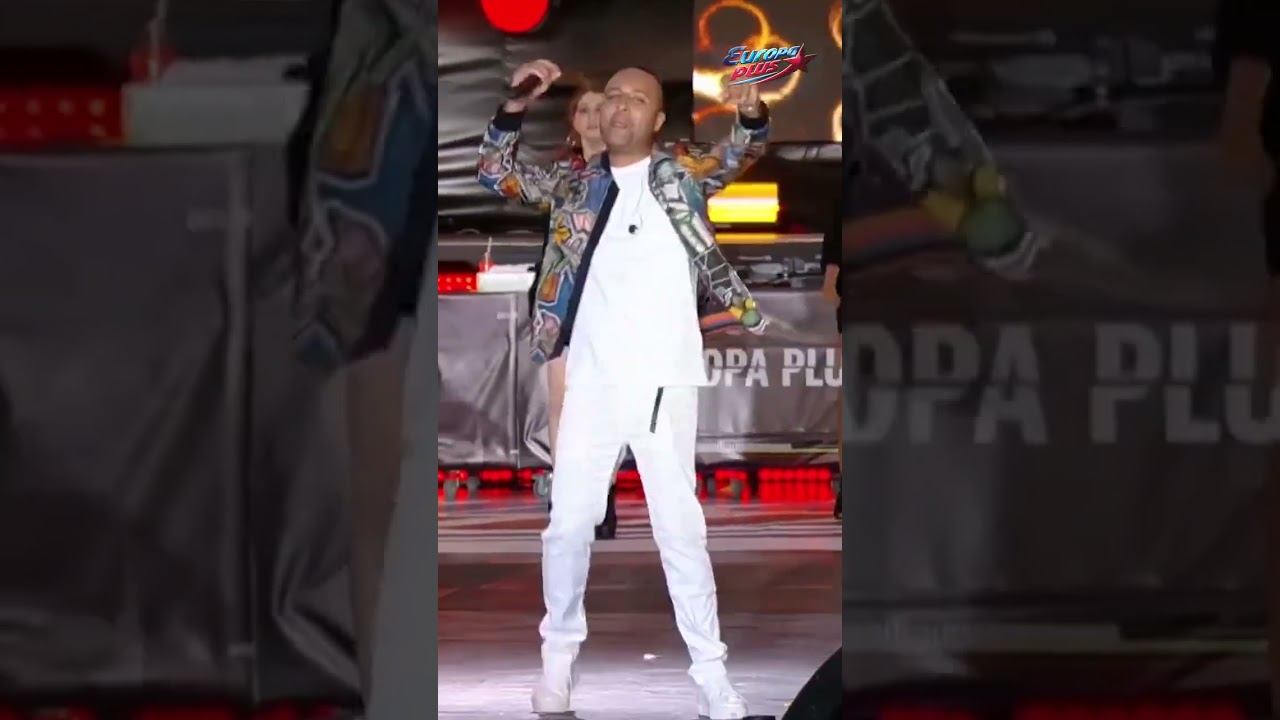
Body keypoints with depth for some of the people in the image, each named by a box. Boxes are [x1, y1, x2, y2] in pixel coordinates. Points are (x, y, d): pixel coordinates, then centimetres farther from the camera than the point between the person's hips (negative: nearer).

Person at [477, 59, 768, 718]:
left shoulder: (680, 171, 5)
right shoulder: (577, 185, 11)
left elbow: (738, 156, -7)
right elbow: (496, 173, 13)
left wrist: (751, 115, -30)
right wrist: (515, 105, -3)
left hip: (663, 382, -3)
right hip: (590, 382, 3)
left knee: (679, 528, -3)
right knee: (568, 521, 6)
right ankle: (560, 651, 22)